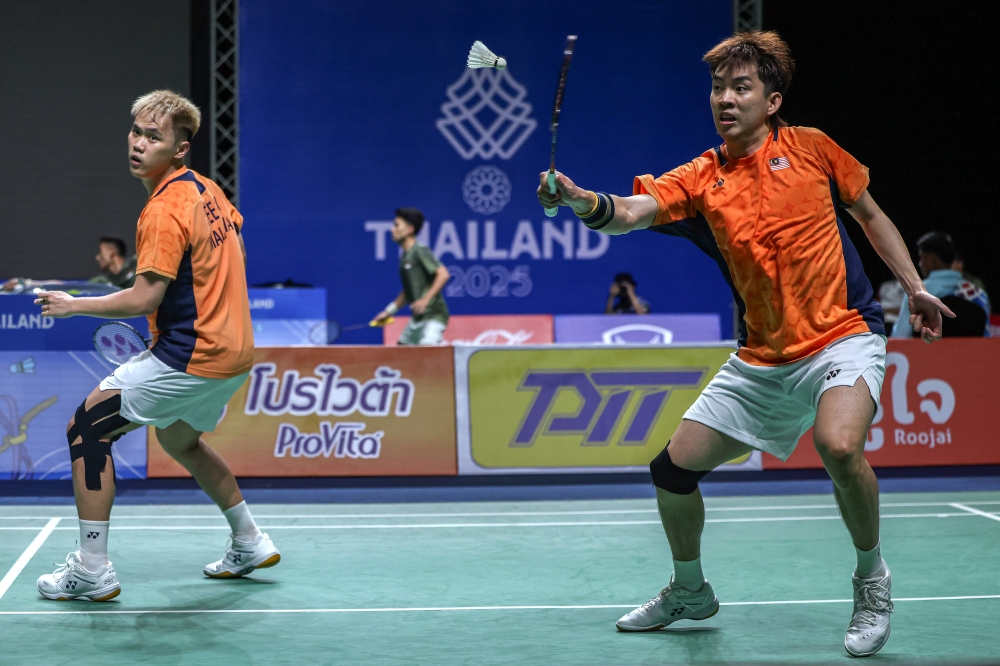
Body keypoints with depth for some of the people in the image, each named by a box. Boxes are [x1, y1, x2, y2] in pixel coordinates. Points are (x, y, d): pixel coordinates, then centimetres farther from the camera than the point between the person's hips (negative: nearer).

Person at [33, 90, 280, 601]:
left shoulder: (164, 212, -20)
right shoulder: (206, 189, 7)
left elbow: (144, 298, -24)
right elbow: (236, 236, 24)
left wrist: (73, 305, -12)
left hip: (188, 358, -9)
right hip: (233, 351, 9)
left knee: (87, 430, -4)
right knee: (179, 440, 31)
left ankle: (92, 571, -6)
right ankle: (249, 544, 37)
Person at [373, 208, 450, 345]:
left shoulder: (420, 252, -11)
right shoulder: (405, 257, 14)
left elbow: (443, 274, -22)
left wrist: (426, 299, -27)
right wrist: (389, 311, 20)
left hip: (433, 315, -9)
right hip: (417, 318, 9)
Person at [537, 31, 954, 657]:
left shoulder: (810, 147, -3)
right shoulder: (701, 178, 0)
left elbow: (871, 213, 12)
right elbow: (632, 212, -17)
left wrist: (915, 287, 8)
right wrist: (581, 199, -38)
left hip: (843, 336, -4)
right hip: (762, 359, 4)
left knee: (840, 445, -34)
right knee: (673, 467, 3)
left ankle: (873, 580, -7)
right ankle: (690, 591, 31)